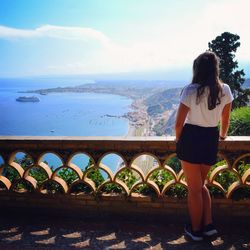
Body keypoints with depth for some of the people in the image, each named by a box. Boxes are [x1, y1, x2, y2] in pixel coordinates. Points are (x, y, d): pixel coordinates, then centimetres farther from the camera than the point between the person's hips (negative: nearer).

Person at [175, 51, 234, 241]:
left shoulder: (190, 90, -15)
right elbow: (225, 119, 12)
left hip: (190, 139, -4)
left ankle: (196, 230, 23)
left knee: (194, 188, 9)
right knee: (201, 184, 24)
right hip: (211, 140, 4)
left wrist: (179, 139, 8)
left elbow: (179, 122, -12)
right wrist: (223, 135, 31)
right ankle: (208, 225, 22)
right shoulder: (225, 90, -2)